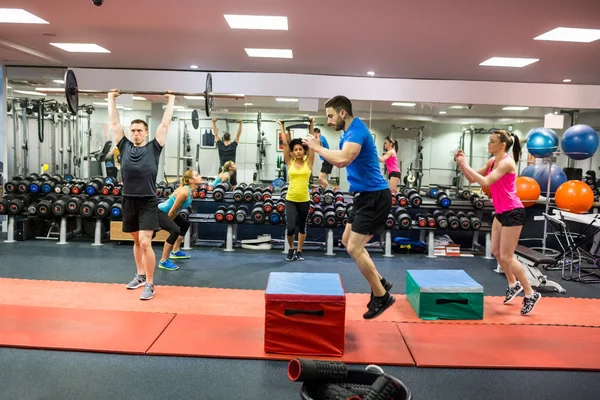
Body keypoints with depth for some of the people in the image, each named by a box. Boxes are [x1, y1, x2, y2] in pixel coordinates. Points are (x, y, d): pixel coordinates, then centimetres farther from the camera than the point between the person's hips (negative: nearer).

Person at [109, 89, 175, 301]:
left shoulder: (153, 148, -2)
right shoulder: (125, 146, 5)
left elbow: (165, 124, -1)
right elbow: (114, 123, 10)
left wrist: (171, 100, 5)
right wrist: (111, 98, 17)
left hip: (148, 203, -4)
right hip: (129, 201, 4)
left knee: (145, 242, -12)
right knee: (137, 241, 17)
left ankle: (149, 284, -4)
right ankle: (140, 276, 32)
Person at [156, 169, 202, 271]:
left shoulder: (190, 190, 1)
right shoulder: (184, 192, -27)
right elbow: (172, 211, -23)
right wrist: (168, 224, -8)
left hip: (167, 212, 11)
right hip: (159, 212, -11)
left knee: (185, 224, 24)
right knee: (175, 230, -29)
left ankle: (175, 251, 33)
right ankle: (163, 261, -18)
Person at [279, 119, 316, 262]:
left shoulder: (308, 162, 0)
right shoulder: (289, 162, 1)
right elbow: (285, 143, 1)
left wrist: (311, 126, 0)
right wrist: (282, 127, 6)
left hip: (304, 200, 1)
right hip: (290, 200, -1)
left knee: (302, 227, 12)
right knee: (290, 227, -10)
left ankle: (299, 251, 28)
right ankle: (291, 249, 17)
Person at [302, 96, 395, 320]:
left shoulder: (356, 130, -19)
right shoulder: (349, 132, 14)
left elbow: (342, 160, -35)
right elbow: (341, 161, 14)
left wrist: (317, 148, -21)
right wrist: (320, 148, 4)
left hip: (374, 196, -11)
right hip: (366, 196, 11)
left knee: (354, 248, -9)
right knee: (348, 241, 17)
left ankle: (382, 297, 5)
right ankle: (379, 282, 26)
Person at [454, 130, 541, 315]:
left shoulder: (506, 162, -20)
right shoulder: (492, 161, 7)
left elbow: (485, 182, -31)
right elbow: (472, 179, 8)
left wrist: (466, 165, -26)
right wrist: (462, 164, -6)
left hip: (513, 212, -9)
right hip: (501, 212, 9)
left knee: (507, 257, -5)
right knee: (496, 252, 15)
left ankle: (531, 294, 9)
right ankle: (513, 284, 35)